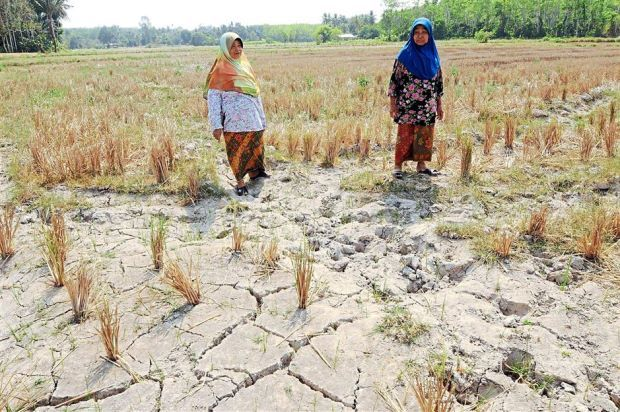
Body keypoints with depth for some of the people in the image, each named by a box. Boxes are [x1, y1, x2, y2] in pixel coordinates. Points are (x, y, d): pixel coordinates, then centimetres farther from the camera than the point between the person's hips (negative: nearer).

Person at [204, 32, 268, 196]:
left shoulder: (245, 65, 14)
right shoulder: (220, 70, -3)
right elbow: (213, 98, -7)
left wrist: (262, 117, 16)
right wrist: (216, 125, -15)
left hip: (253, 118, 5)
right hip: (234, 121, -5)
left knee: (255, 147, 12)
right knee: (237, 150, 1)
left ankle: (254, 172, 31)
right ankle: (240, 182, 14)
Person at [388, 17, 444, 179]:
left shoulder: (433, 55, 7)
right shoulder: (404, 55, -4)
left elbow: (438, 82, 12)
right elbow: (395, 79, -4)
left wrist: (439, 105, 11)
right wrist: (392, 104, -8)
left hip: (427, 106, 4)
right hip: (407, 105, -4)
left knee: (425, 135, 8)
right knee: (405, 135, -2)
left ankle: (421, 164, 20)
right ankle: (398, 165, 8)